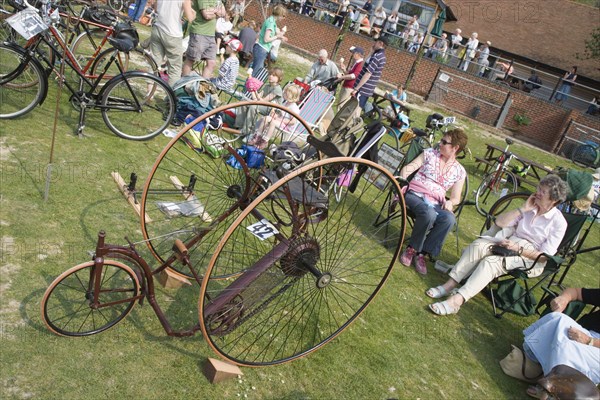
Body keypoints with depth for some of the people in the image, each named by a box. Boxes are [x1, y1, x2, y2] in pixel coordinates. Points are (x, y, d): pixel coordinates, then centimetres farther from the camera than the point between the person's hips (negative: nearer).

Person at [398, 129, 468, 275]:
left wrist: (450, 202, -13)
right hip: (415, 195, -2)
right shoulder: (430, 153, 11)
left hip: (436, 203, 2)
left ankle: (421, 253, -20)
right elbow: (408, 167, 4)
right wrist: (402, 178, -18)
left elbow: (456, 198, 12)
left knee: (449, 219, -32)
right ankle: (412, 248, -15)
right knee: (429, 214, -37)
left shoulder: (460, 171, 14)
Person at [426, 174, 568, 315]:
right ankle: (450, 285, -28)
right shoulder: (530, 208, 8)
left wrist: (518, 249, -22)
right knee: (478, 245, -24)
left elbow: (545, 257, -12)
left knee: (492, 261, -33)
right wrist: (523, 209, -5)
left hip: (531, 259, -6)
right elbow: (500, 222, 3)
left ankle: (456, 301, -41)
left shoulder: (559, 222, -8)